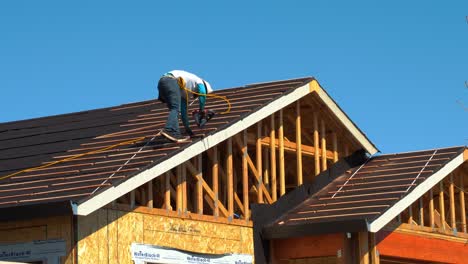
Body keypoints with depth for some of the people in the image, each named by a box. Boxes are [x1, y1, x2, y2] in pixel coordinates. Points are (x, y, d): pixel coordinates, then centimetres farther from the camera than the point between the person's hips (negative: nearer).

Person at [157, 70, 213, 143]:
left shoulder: (185, 93, 37)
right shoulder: (199, 82, 20)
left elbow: (183, 110, 38)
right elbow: (202, 94, 1)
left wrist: (187, 127, 38)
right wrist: (201, 110, 13)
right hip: (171, 81, -8)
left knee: (174, 109, 10)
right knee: (175, 109, -16)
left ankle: (175, 134, -2)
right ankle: (169, 130, -36)